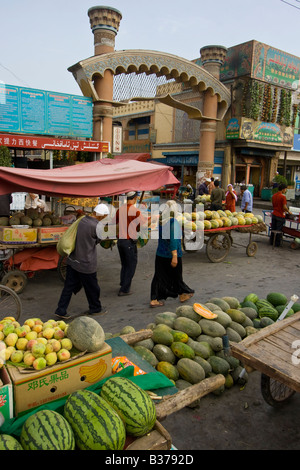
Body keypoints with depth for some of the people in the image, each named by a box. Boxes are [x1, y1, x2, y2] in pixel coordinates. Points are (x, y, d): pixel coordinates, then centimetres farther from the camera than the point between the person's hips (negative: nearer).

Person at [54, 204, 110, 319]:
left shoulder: (81, 220, 1)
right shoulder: (98, 226, -19)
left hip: (72, 260, 7)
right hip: (86, 263, -6)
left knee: (69, 286, 15)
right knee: (92, 288, 14)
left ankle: (61, 310, 18)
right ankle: (95, 308, 33)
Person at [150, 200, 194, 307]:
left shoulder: (161, 221, 5)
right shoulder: (173, 222, -18)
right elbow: (173, 239, -24)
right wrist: (174, 256, -24)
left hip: (160, 254, 6)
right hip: (171, 255, -6)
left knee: (159, 276, 11)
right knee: (176, 275, 12)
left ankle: (154, 300, 9)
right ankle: (182, 295, 33)